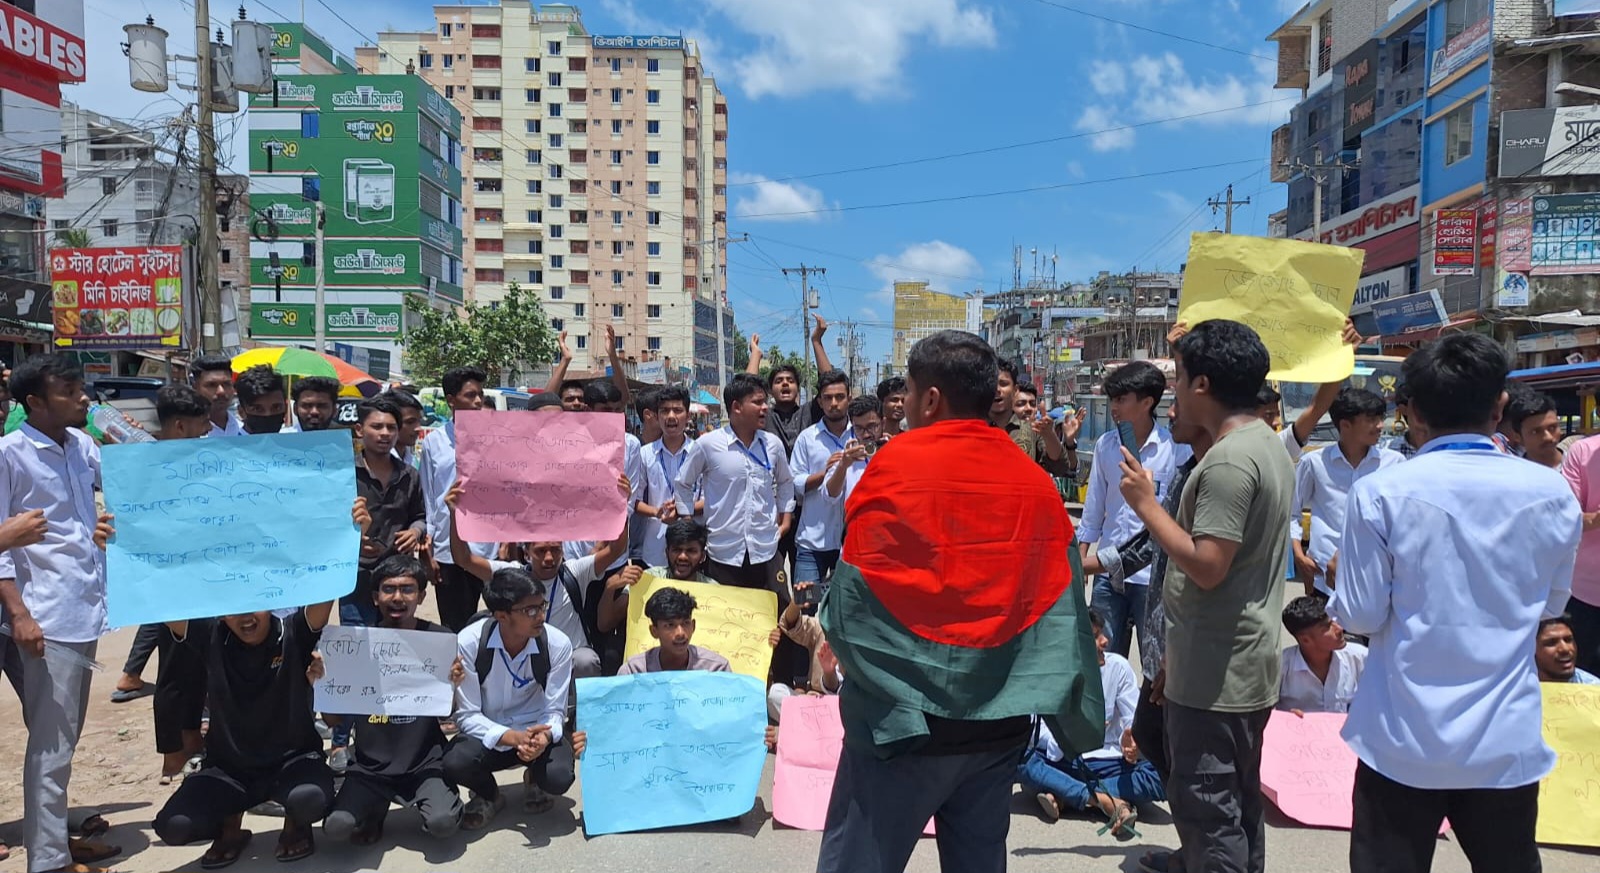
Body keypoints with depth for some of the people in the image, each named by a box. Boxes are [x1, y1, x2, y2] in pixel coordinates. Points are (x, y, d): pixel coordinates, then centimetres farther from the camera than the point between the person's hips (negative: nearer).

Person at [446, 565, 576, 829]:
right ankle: (489, 795, 6)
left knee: (559, 776, -30)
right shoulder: (469, 642, -19)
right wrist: (513, 738, -33)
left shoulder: (558, 644, -17)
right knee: (454, 763, -33)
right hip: (488, 735, 0)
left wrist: (544, 738, -36)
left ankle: (534, 781, 11)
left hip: (536, 732, 1)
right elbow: (467, 716, -16)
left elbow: (554, 711, -11)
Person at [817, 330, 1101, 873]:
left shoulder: (897, 464, -12)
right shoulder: (1035, 480, 4)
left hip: (903, 716, -5)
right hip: (1001, 719, 5)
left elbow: (853, 597, -11)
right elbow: (1060, 607, 5)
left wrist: (843, 650, 8)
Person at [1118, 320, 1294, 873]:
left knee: (1207, 810, -1)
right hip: (1247, 665, 10)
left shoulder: (1229, 460, -22)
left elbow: (1207, 566, -26)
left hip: (1213, 674, -10)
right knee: (1238, 806, 20)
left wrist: (1145, 503, -17)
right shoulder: (1269, 444, 11)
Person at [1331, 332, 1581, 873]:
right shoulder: (1551, 493, -4)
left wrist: (1342, 578, 11)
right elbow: (1552, 604, 10)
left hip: (1403, 737, -2)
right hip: (1506, 739, 2)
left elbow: (1360, 617, -9)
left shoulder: (1381, 493, -12)